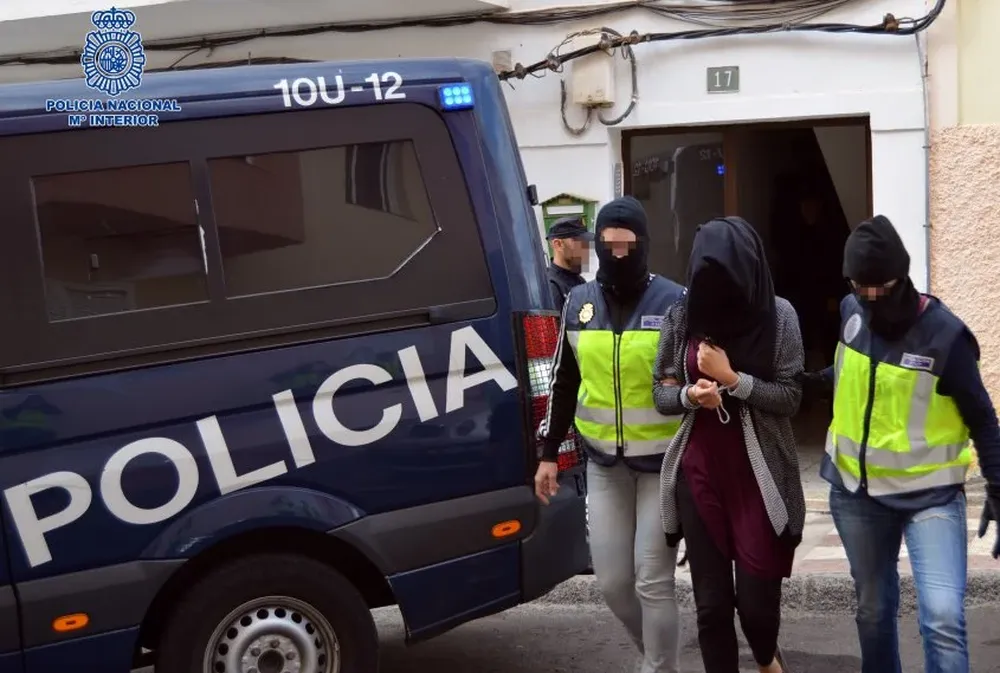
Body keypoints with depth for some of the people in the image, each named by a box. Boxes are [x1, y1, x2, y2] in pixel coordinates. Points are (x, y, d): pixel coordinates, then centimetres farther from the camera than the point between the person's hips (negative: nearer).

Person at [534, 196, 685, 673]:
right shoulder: (579, 302, 4)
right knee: (611, 581, 9)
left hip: (663, 462, -4)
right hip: (603, 463, 4)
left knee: (652, 581, -4)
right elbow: (563, 382, 12)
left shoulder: (674, 301, -9)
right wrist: (549, 452, 11)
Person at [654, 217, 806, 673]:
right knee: (711, 599, 5)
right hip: (698, 473, 2)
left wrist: (732, 379, -18)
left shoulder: (778, 315, -5)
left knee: (756, 595, 1)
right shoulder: (681, 318, 0)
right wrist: (689, 394, -16)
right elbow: (660, 392, 5)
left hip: (759, 475, -1)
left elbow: (791, 397, -6)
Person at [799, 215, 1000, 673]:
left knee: (943, 617, -17)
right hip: (855, 490, 5)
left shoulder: (944, 334, -17)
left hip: (930, 496, -5)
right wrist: (811, 381, 5)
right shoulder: (851, 312, -2)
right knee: (873, 609, 17)